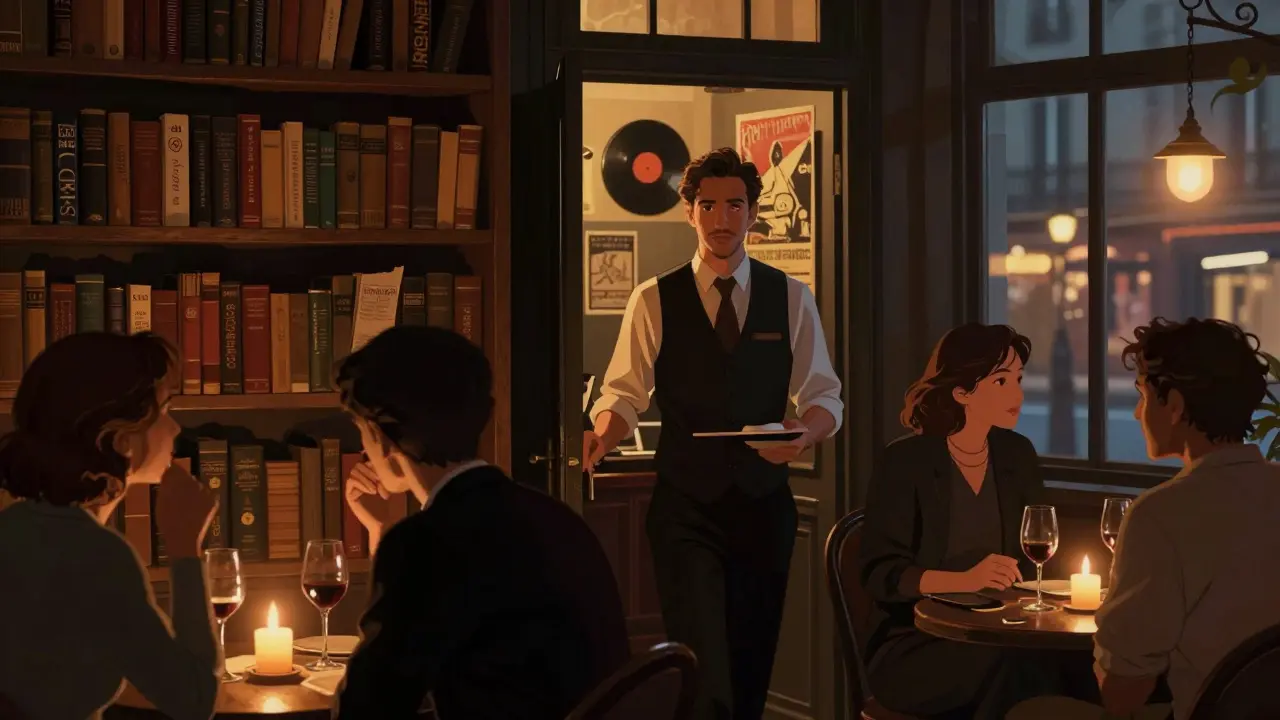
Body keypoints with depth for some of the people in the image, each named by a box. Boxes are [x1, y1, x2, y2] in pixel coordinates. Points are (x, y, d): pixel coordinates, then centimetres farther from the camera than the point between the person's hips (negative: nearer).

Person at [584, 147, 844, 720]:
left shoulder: (791, 299, 6)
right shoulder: (654, 300, 1)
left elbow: (824, 395, 6)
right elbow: (624, 393, -2)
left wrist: (803, 434, -16)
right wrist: (599, 437, -24)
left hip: (764, 504, 3)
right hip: (685, 506, -3)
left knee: (752, 666, 12)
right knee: (703, 673, -10)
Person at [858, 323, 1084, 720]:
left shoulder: (1018, 455, 8)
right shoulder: (907, 461, -8)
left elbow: (1035, 558, 14)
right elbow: (879, 572, -13)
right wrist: (964, 580, -27)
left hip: (994, 635, 5)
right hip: (913, 646, -5)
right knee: (1016, 665, -33)